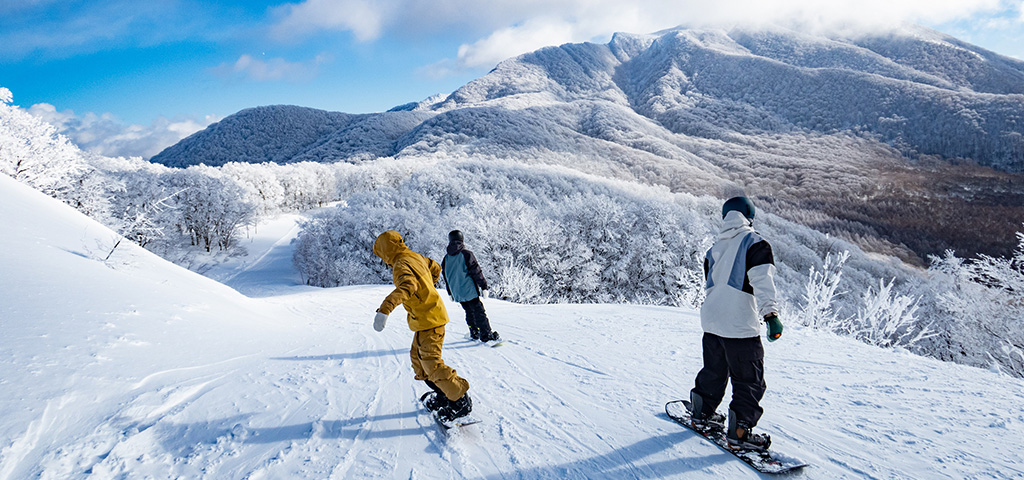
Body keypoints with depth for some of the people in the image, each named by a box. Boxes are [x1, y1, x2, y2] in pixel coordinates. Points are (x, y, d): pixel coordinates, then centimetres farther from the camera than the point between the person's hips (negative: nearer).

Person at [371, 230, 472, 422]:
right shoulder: (416, 257, 10)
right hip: (429, 316, 10)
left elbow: (407, 286, -41)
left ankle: (461, 400, 0)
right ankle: (444, 394, 25)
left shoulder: (401, 265, -20)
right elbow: (435, 268, 28)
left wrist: (385, 309, -53)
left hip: (428, 319, -10)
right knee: (418, 358, 18)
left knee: (431, 362, -7)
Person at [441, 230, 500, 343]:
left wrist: (450, 293, 24)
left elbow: (446, 278, 14)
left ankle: (474, 333, 22)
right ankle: (487, 335, -2)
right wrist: (484, 286, -6)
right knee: (479, 312, -1)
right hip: (470, 291, -5)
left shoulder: (446, 259, 6)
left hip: (457, 294, 5)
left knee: (469, 312, 18)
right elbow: (476, 272, -12)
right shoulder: (467, 254, -11)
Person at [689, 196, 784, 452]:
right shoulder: (755, 243, -7)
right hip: (740, 325, -7)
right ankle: (739, 433, 3)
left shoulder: (715, 247, 14)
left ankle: (702, 413, 35)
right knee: (750, 380, 3)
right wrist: (770, 313, -26)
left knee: (714, 370, 23)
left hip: (711, 320, 7)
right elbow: (762, 280, -21)